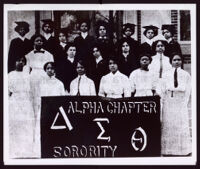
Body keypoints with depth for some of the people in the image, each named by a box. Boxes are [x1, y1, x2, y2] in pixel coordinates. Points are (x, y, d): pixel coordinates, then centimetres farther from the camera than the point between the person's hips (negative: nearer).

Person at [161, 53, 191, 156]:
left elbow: (187, 91, 3)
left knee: (181, 126, -1)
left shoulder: (186, 75, 6)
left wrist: (185, 103, -4)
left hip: (181, 104, -1)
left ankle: (182, 150, 4)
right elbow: (163, 90, 6)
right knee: (168, 125, -1)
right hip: (169, 103, 1)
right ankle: (168, 150, 2)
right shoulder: (166, 75, 9)